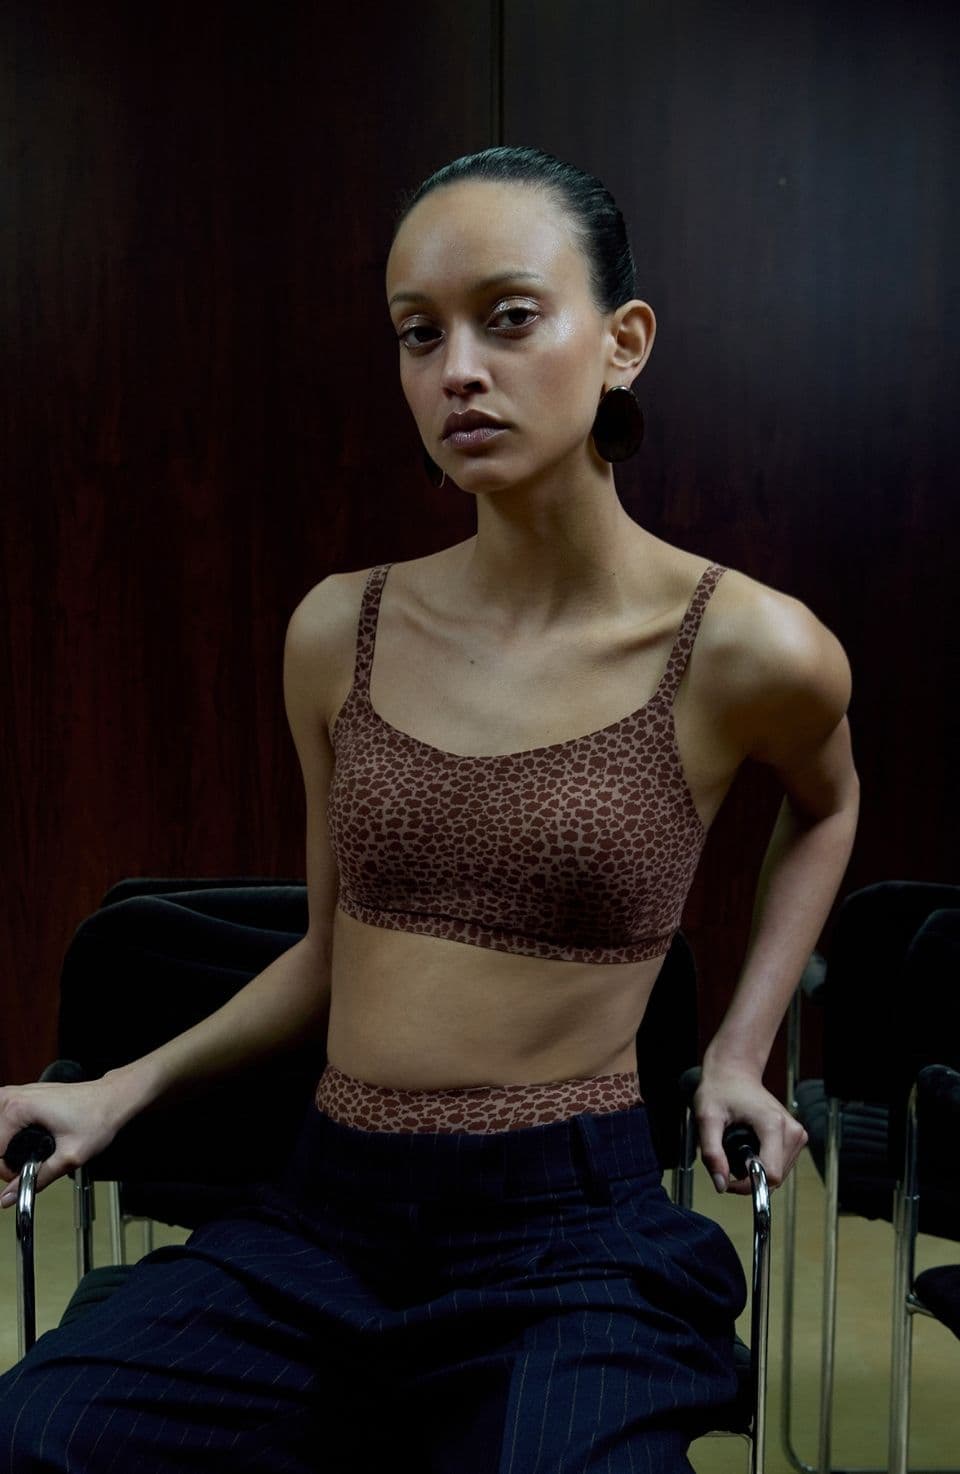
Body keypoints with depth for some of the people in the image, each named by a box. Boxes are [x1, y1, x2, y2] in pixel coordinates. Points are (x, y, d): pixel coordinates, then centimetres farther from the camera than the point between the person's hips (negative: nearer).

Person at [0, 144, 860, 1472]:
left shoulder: (748, 651, -7)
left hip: (574, 1234, -2)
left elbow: (824, 808, 17)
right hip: (324, 1216, 3)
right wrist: (127, 1088, 6)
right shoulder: (340, 630, 2)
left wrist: (743, 1044, 10)